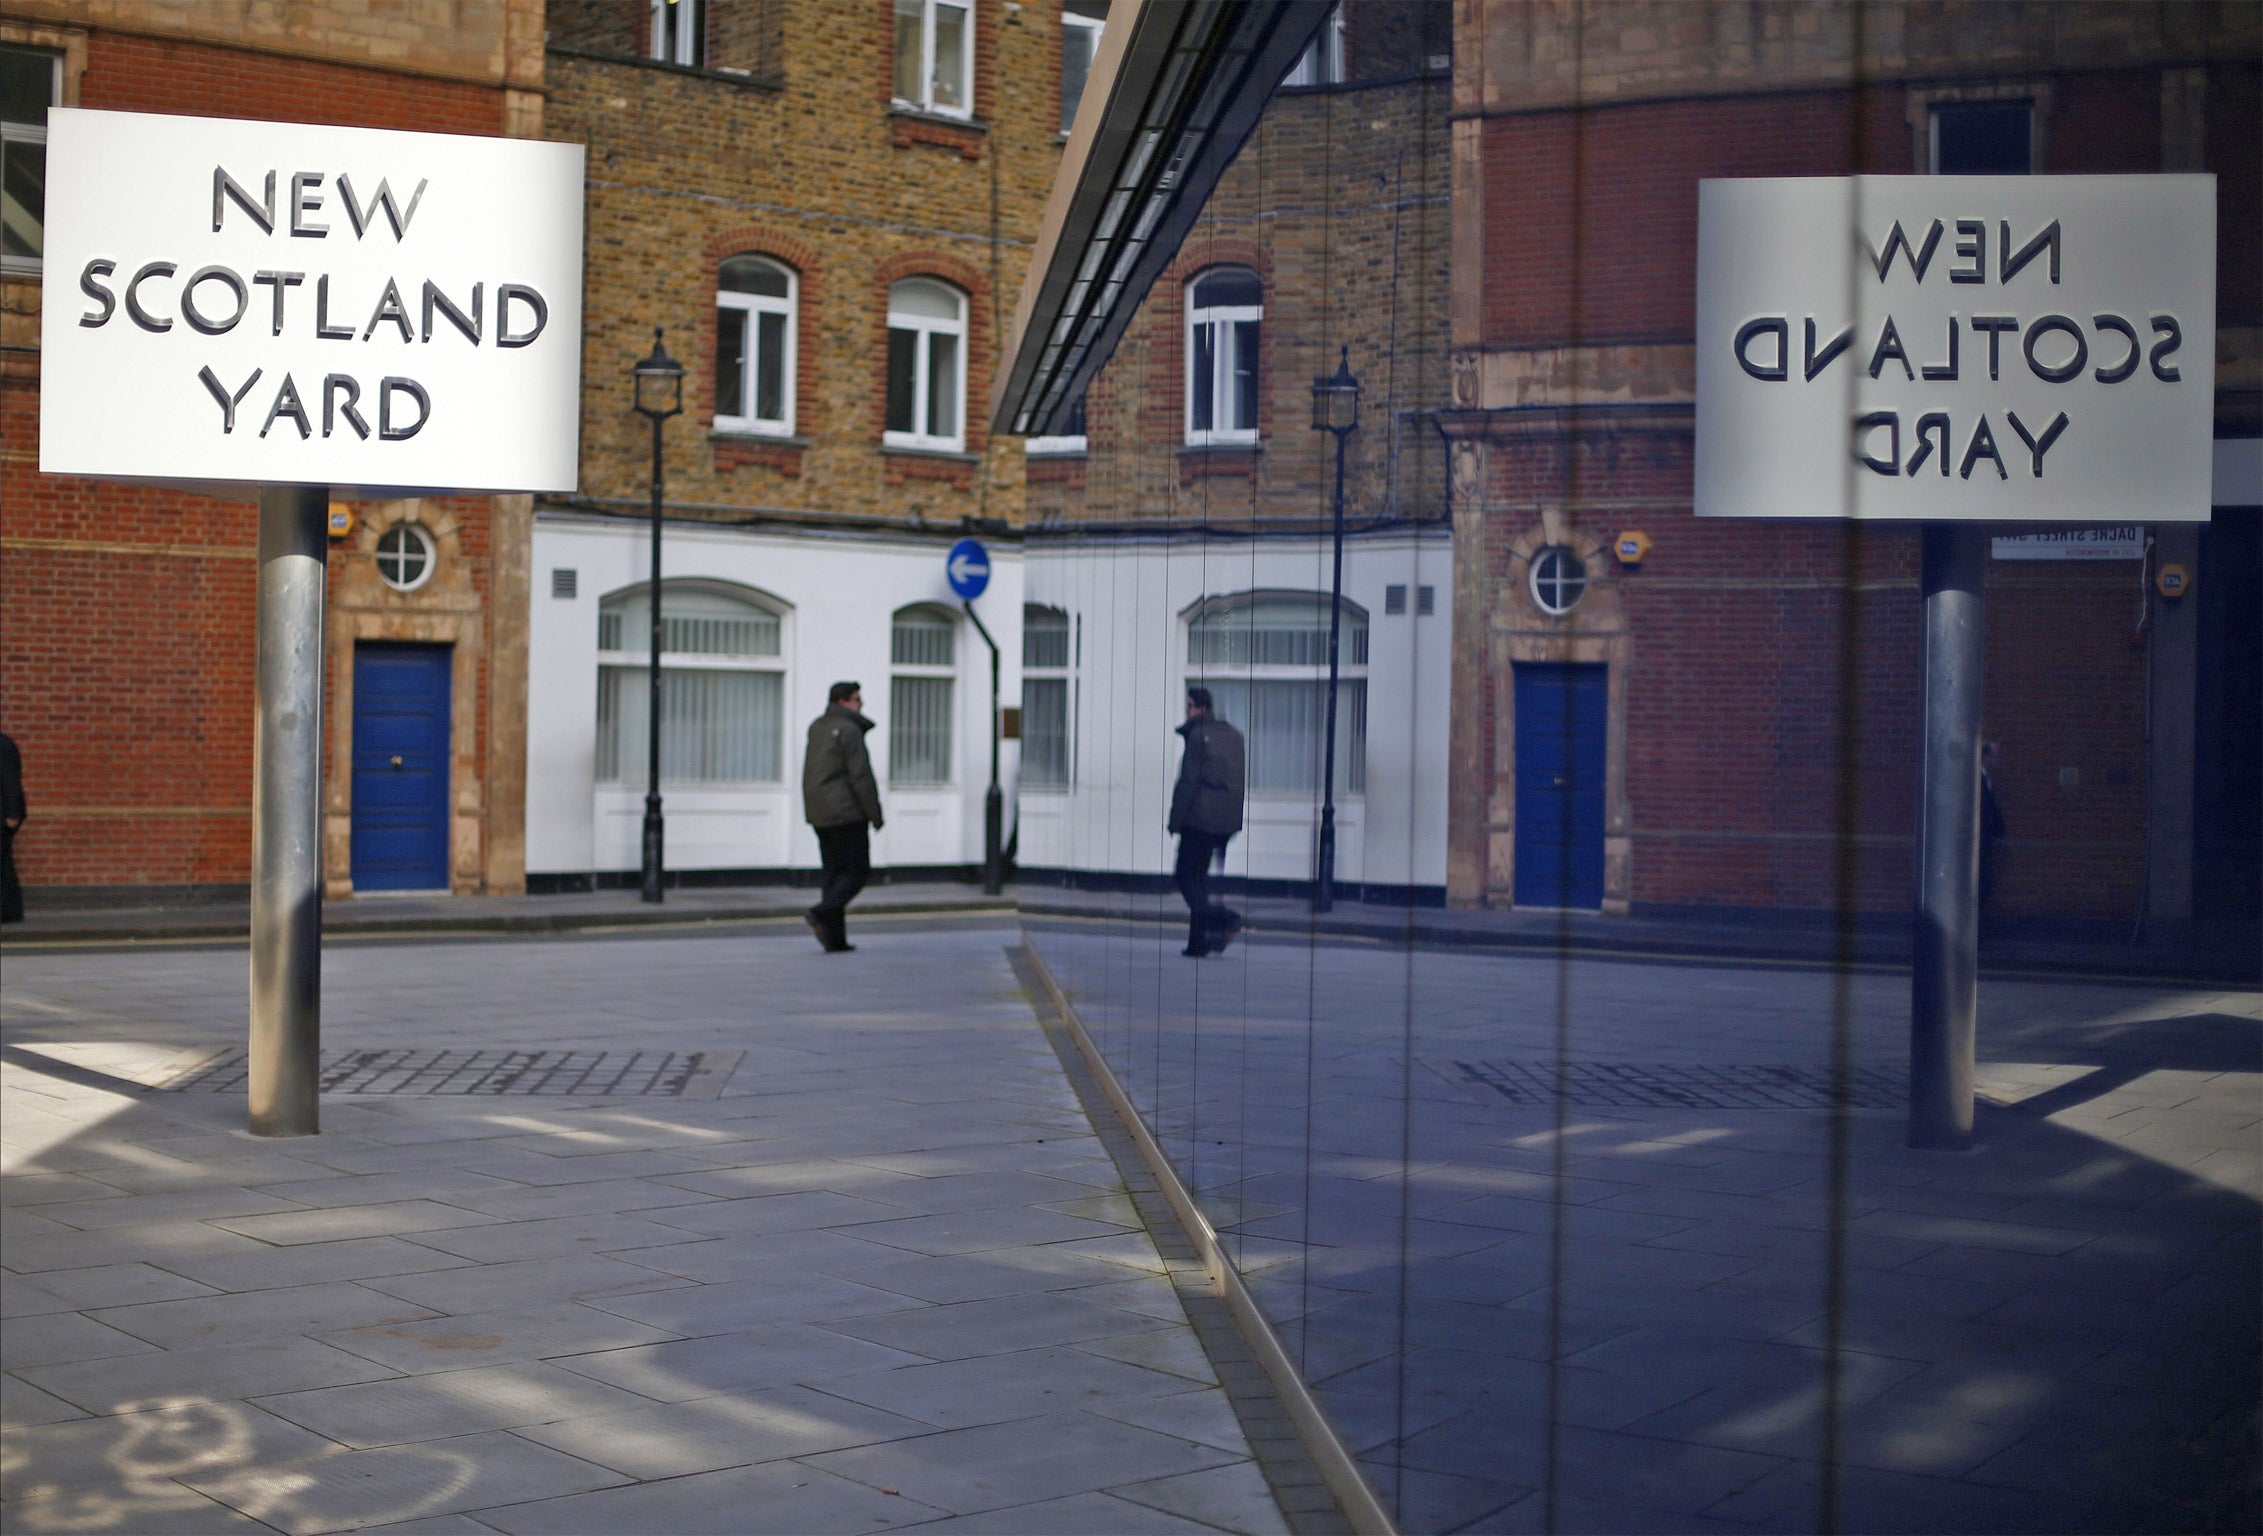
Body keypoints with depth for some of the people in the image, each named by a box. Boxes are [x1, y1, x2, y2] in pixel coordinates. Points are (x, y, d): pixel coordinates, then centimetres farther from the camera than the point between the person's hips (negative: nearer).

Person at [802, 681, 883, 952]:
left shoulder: (818, 727, 11)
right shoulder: (849, 730, -13)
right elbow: (860, 776, -15)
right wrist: (875, 814, -11)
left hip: (821, 813, 8)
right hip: (847, 811, -8)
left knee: (835, 874, 10)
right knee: (856, 872, -1)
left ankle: (835, 939, 5)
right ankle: (823, 912, -21)